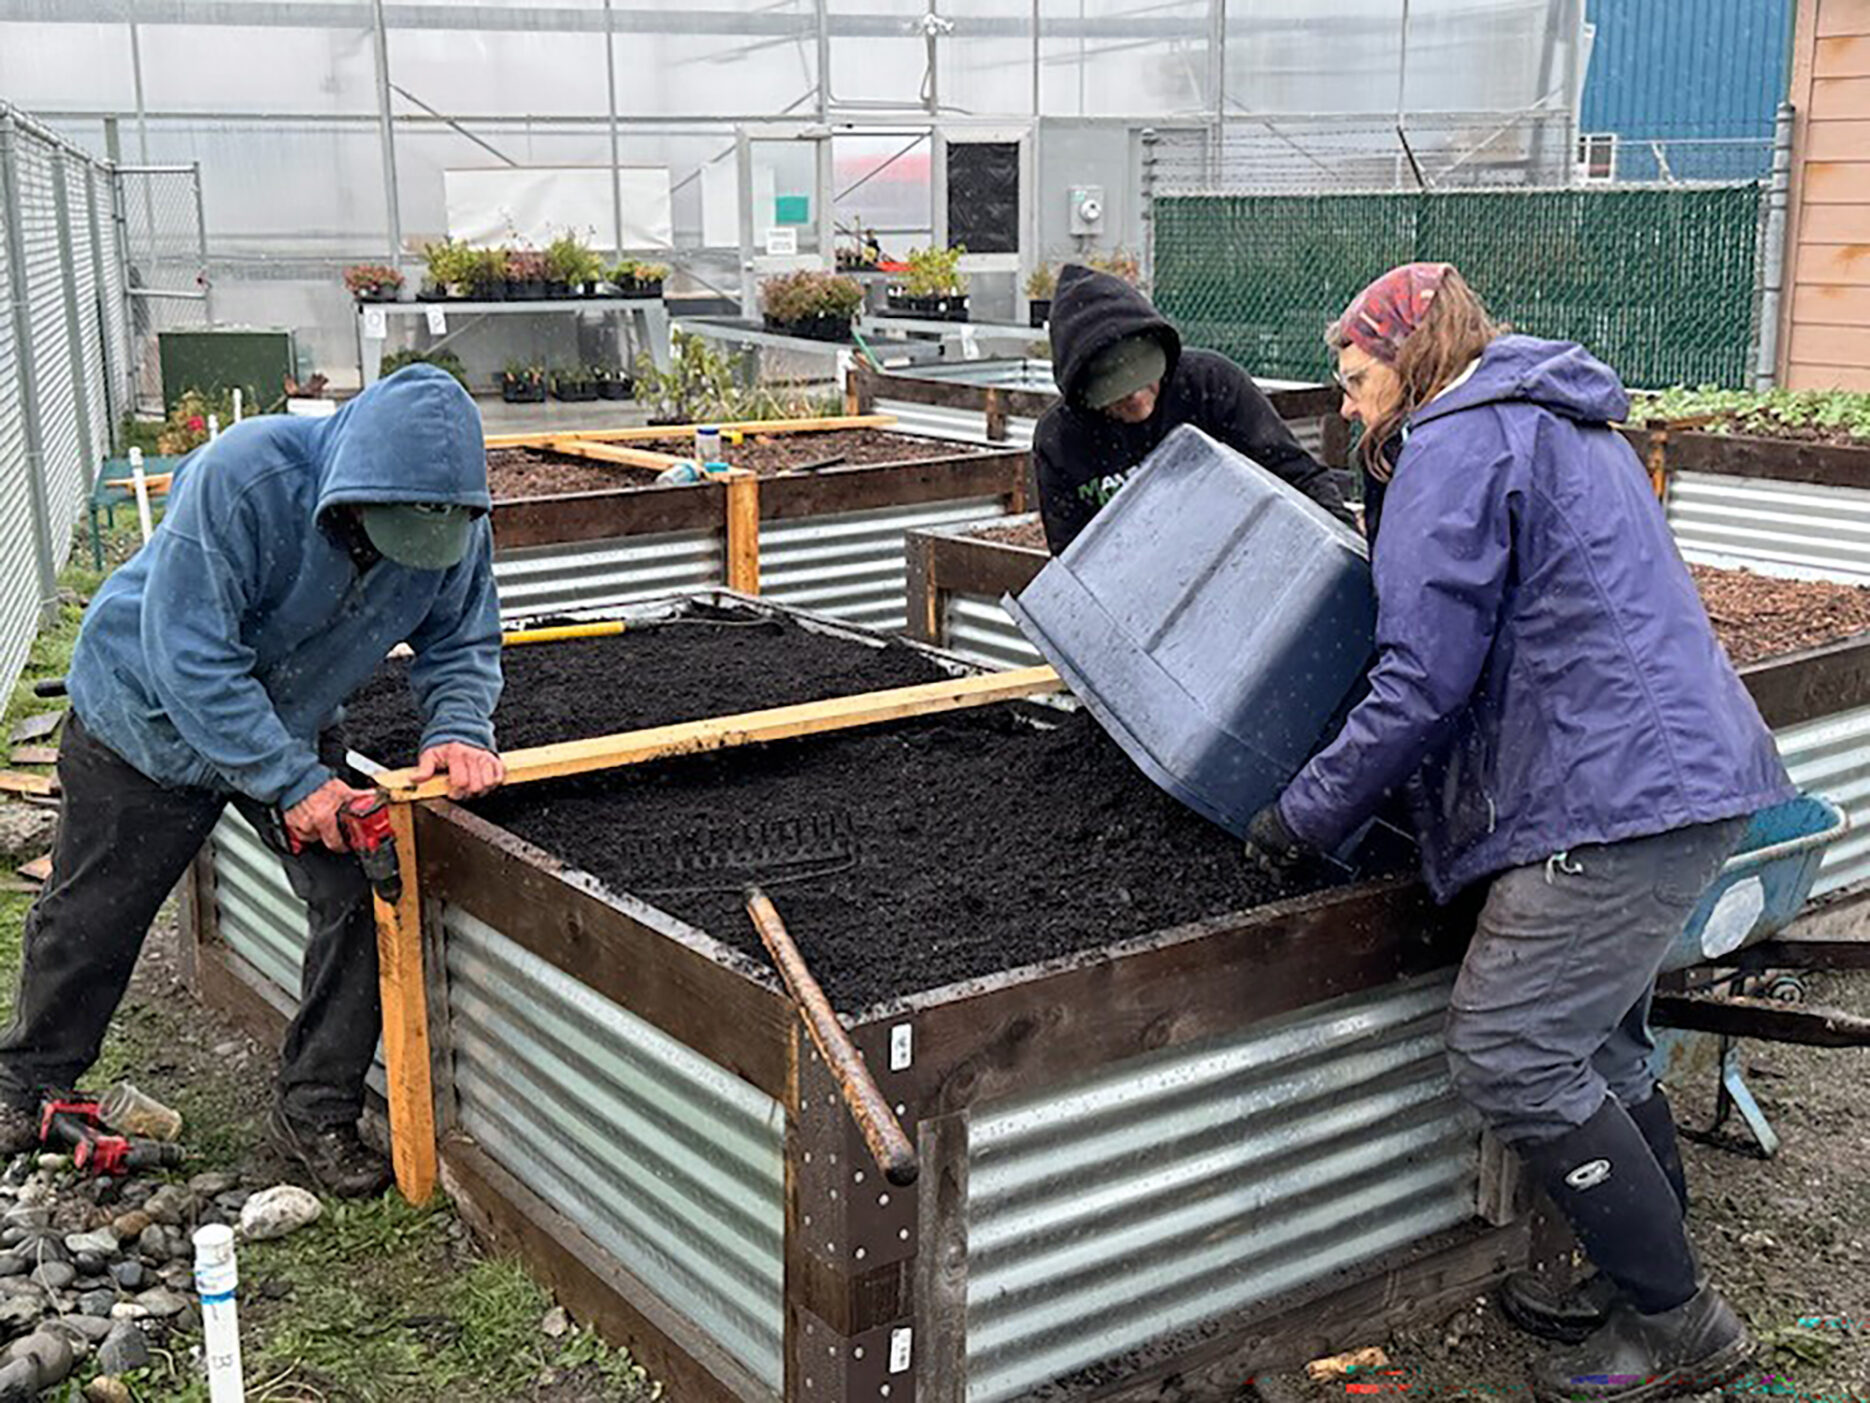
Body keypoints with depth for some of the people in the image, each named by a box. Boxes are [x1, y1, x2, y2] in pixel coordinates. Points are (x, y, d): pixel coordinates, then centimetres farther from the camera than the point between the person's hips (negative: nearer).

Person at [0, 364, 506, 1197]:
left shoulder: (456, 520, -22)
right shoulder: (241, 477, -37)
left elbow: (462, 642, -6)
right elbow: (189, 659, -35)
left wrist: (458, 728, -27)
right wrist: (292, 782, -34)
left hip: (291, 726, 4)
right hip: (148, 716, -3)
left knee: (360, 894, -9)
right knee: (91, 918, 12)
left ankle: (316, 1111, 8)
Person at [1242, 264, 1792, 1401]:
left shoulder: (1456, 442, -8)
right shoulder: (1563, 427, 24)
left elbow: (1424, 681, -14)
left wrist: (1306, 817, -4)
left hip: (1618, 796, -11)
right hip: (1686, 773, 11)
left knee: (1511, 1055, -5)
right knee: (1594, 1041, 20)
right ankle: (1646, 1285, 31)